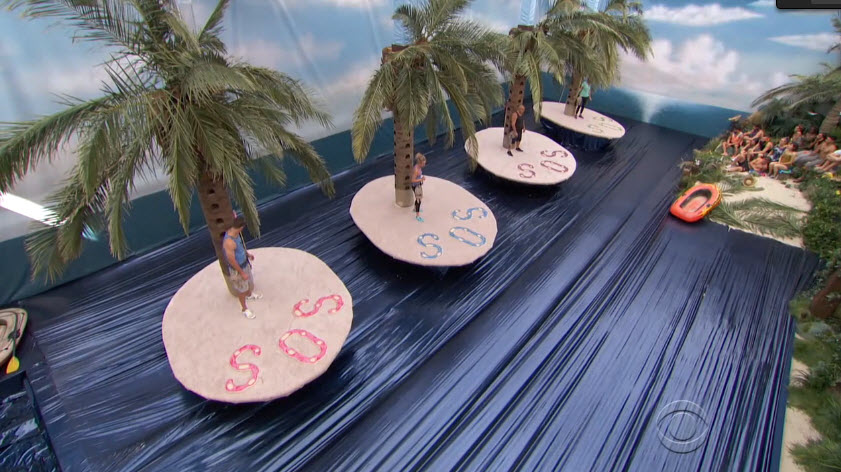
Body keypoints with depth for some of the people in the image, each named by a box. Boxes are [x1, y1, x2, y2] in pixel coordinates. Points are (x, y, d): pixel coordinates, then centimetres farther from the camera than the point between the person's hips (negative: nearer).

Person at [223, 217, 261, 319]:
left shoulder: (235, 233, -11)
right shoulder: (229, 242, -38)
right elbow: (232, 261, -28)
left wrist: (248, 254, 24)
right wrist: (242, 273, -18)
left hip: (245, 263, 8)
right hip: (237, 269, -8)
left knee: (249, 281, 32)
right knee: (242, 289, 13)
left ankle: (249, 295, 62)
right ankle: (245, 309, 36)